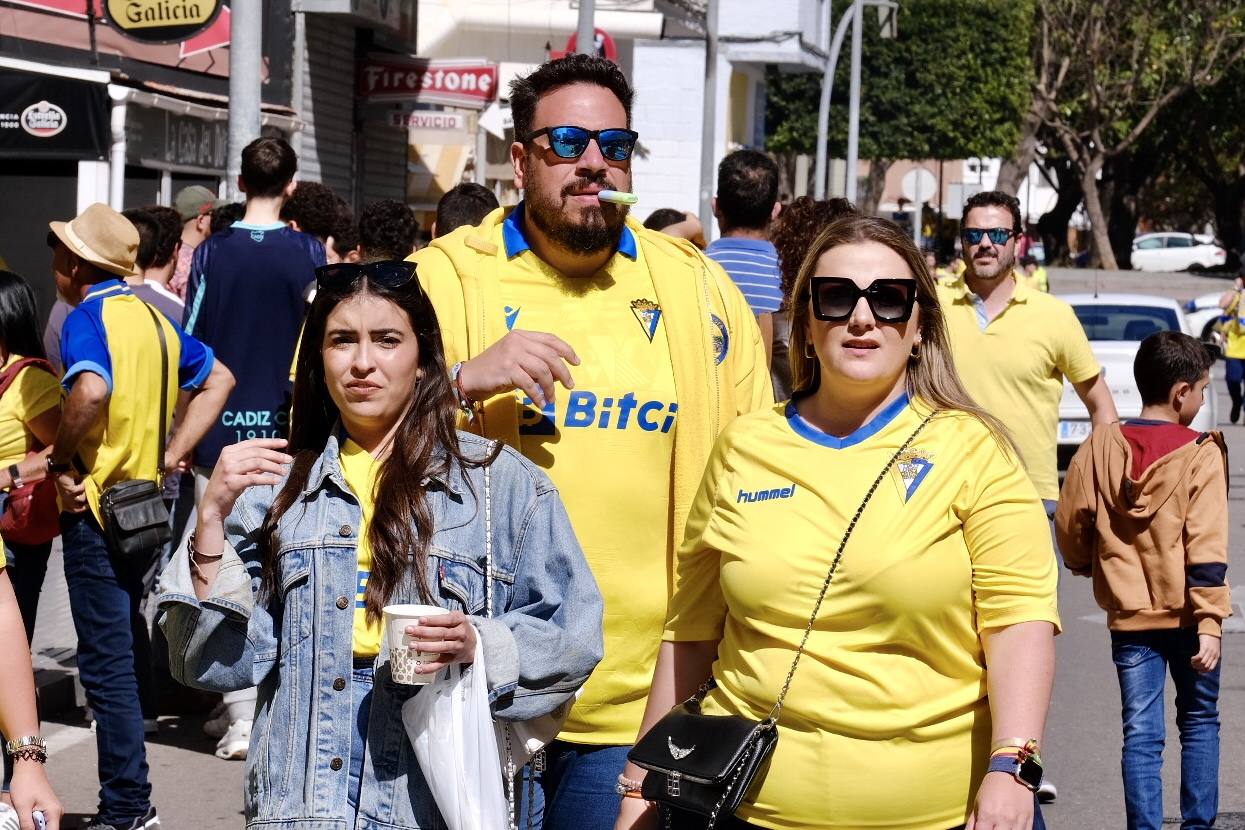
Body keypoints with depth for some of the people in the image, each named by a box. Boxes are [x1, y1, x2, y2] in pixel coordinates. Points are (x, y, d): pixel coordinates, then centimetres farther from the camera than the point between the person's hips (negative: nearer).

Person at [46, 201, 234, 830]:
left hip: (96, 508, -8)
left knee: (106, 664, -3)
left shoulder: (87, 316, -13)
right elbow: (217, 379, 19)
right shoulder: (153, 318, 11)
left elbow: (91, 390, -33)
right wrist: (171, 455, 13)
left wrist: (60, 459, -18)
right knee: (130, 656, 16)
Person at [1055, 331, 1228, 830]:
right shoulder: (1201, 455, -11)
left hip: (1129, 615, 2)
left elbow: (1071, 522, 3)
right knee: (1199, 720, 16)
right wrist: (1210, 624, -16)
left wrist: (1086, 565, 23)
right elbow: (1206, 550, -16)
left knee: (1141, 732, 4)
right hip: (1186, 613, -2)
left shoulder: (1100, 447, -3)